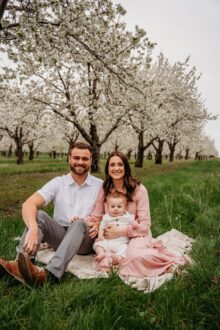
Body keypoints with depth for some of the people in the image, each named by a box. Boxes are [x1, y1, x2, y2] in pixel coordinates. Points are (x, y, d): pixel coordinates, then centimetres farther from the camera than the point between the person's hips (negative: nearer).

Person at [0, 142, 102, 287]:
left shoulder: (100, 185, 0)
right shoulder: (58, 183, 0)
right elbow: (29, 204, -14)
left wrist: (99, 224, -23)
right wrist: (33, 228, -35)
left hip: (86, 238, -1)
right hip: (60, 236, 2)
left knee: (79, 223, -34)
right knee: (39, 215, -23)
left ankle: (50, 274, -53)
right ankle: (21, 265, -43)